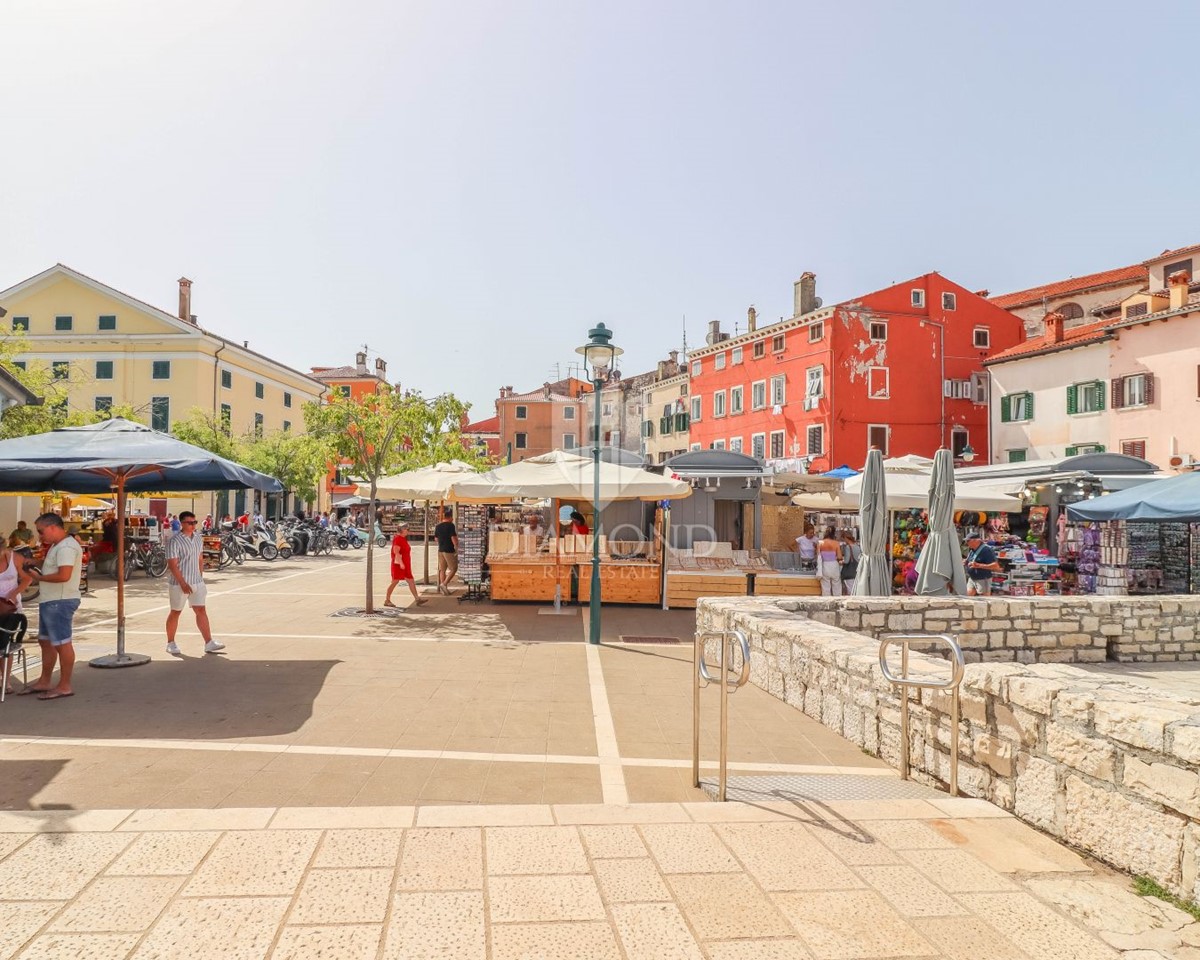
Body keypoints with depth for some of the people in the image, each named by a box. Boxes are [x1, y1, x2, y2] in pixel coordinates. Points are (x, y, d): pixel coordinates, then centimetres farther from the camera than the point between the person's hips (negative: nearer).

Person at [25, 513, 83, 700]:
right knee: (46, 642, 18)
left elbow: (64, 575, -28)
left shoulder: (66, 547, -19)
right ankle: (44, 682, 29)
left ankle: (65, 687, 3)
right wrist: (36, 566, 8)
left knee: (62, 644, -4)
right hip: (50, 601, 11)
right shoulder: (57, 546, 16)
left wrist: (39, 577, -15)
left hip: (60, 602, -11)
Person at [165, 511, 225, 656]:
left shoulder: (199, 538, 7)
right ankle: (170, 643, 22)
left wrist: (201, 578, 14)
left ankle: (209, 643, 1)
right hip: (179, 583, -6)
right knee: (175, 612, 7)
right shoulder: (175, 541, -14)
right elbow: (172, 565, -17)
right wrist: (183, 583, -20)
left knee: (201, 611, 2)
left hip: (197, 582, 6)